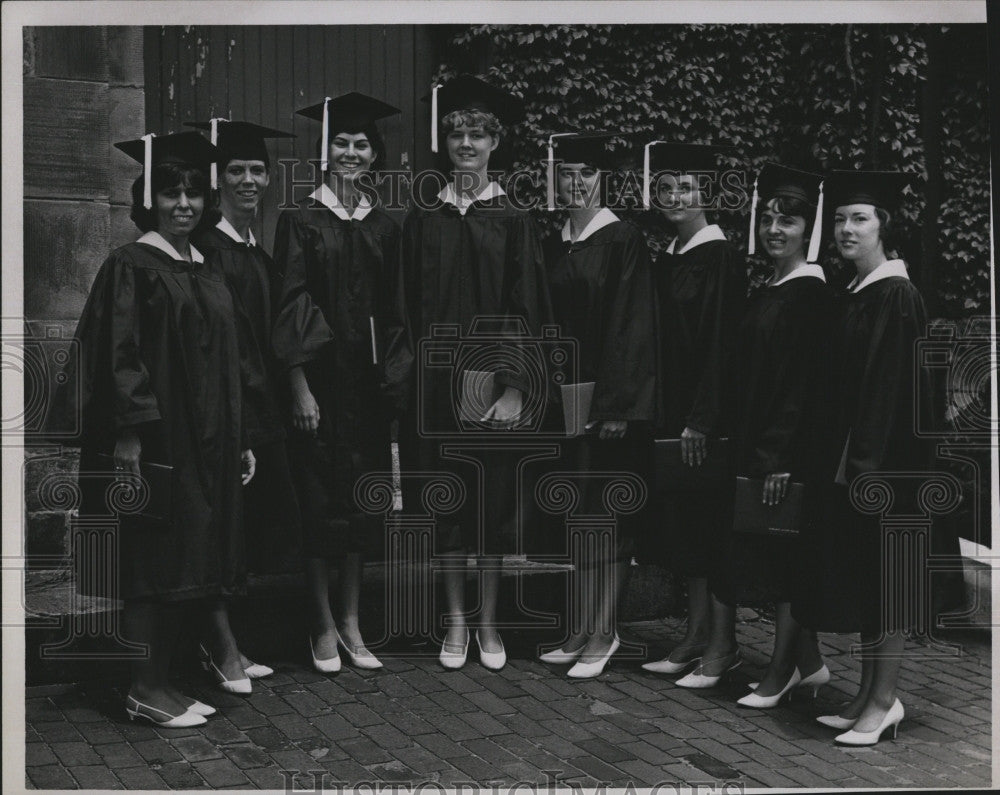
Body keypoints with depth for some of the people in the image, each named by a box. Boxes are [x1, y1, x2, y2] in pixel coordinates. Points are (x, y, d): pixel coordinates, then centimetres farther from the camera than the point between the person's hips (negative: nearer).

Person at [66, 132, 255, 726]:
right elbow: (117, 359, -14)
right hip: (156, 440, -7)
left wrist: (240, 443, 15)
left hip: (206, 444, 7)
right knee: (156, 563, -3)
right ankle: (145, 689, 7)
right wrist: (128, 439, -21)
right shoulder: (131, 267, -7)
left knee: (185, 565, 9)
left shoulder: (207, 273, 15)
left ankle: (163, 679, 18)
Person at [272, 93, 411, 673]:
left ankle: (351, 624, 16)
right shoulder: (302, 222, -1)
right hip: (320, 377, -4)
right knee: (321, 499, -2)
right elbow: (291, 308, -8)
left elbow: (394, 313, 13)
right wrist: (300, 386, -14)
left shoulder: (385, 228, 11)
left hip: (368, 380, 4)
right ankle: (324, 626, 10)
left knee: (361, 498, 7)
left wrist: (395, 381, 6)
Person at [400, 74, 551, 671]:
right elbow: (412, 307, 7)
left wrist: (516, 388, -14)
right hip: (436, 380, 2)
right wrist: (412, 374, 0)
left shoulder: (514, 222, 0)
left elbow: (529, 311, -4)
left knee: (494, 499, 4)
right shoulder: (424, 219, 6)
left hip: (495, 380, -1)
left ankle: (489, 620, 17)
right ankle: (456, 619, 18)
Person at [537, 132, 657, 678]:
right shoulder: (554, 247, 12)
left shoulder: (624, 242, -7)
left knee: (604, 514, -1)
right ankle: (581, 628, 19)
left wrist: (616, 404, -18)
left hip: (610, 397, -6)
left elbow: (631, 327, -13)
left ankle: (602, 633, 9)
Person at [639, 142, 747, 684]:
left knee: (708, 523, -2)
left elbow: (722, 344, -16)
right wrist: (664, 413, 12)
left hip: (705, 412, -8)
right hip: (672, 410, 8)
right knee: (683, 524, 11)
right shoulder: (665, 261, 14)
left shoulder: (721, 257, -10)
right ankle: (695, 637, 19)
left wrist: (701, 418, -20)